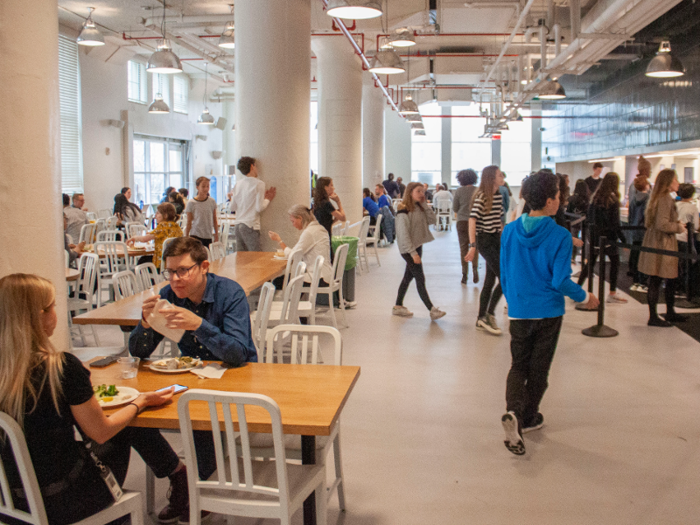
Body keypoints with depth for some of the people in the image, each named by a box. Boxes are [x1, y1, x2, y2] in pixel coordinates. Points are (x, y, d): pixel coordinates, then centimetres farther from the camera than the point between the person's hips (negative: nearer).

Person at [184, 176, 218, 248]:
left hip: (208, 237, 3)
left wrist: (216, 236, 9)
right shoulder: (191, 203, -4)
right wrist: (186, 238, -1)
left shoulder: (212, 202, 5)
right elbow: (189, 223, 0)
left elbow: (214, 220, 10)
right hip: (195, 236, -3)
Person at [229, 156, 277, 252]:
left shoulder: (238, 184, 10)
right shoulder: (259, 184, -6)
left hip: (238, 225, 6)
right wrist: (268, 199, 5)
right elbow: (259, 208, -12)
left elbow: (231, 208, 12)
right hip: (251, 226, -6)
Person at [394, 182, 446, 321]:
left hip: (417, 247, 8)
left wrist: (425, 204, -5)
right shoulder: (404, 211, -16)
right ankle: (432, 310, -6)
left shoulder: (419, 208, 9)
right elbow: (403, 233, -19)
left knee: (408, 277, 14)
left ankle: (398, 306, 25)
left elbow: (433, 220, -1)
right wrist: (413, 253, -22)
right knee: (420, 279, -7)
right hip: (408, 249, -8)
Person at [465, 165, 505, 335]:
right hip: (485, 240, -8)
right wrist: (472, 246, -27)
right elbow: (472, 220, -21)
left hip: (496, 239, 8)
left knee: (490, 280, 10)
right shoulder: (481, 197, -14)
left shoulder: (499, 196, 9)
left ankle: (481, 319, 19)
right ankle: (489, 315, -1)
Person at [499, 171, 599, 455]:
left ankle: (513, 411, -12)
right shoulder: (560, 236, -15)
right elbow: (561, 281, -16)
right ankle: (528, 417, 28)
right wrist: (586, 297, 1)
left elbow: (504, 275, 5)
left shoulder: (509, 231, -3)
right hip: (548, 313, -2)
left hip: (518, 312, 3)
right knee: (538, 368, 15)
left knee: (518, 366, 13)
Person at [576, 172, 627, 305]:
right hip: (608, 236, -6)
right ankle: (612, 294, 10)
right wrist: (623, 240, -10)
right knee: (615, 262, 7)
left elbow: (589, 217, 8)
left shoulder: (596, 197, 4)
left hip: (595, 235, 6)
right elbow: (615, 223, -14)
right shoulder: (613, 199, -12)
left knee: (590, 262, 14)